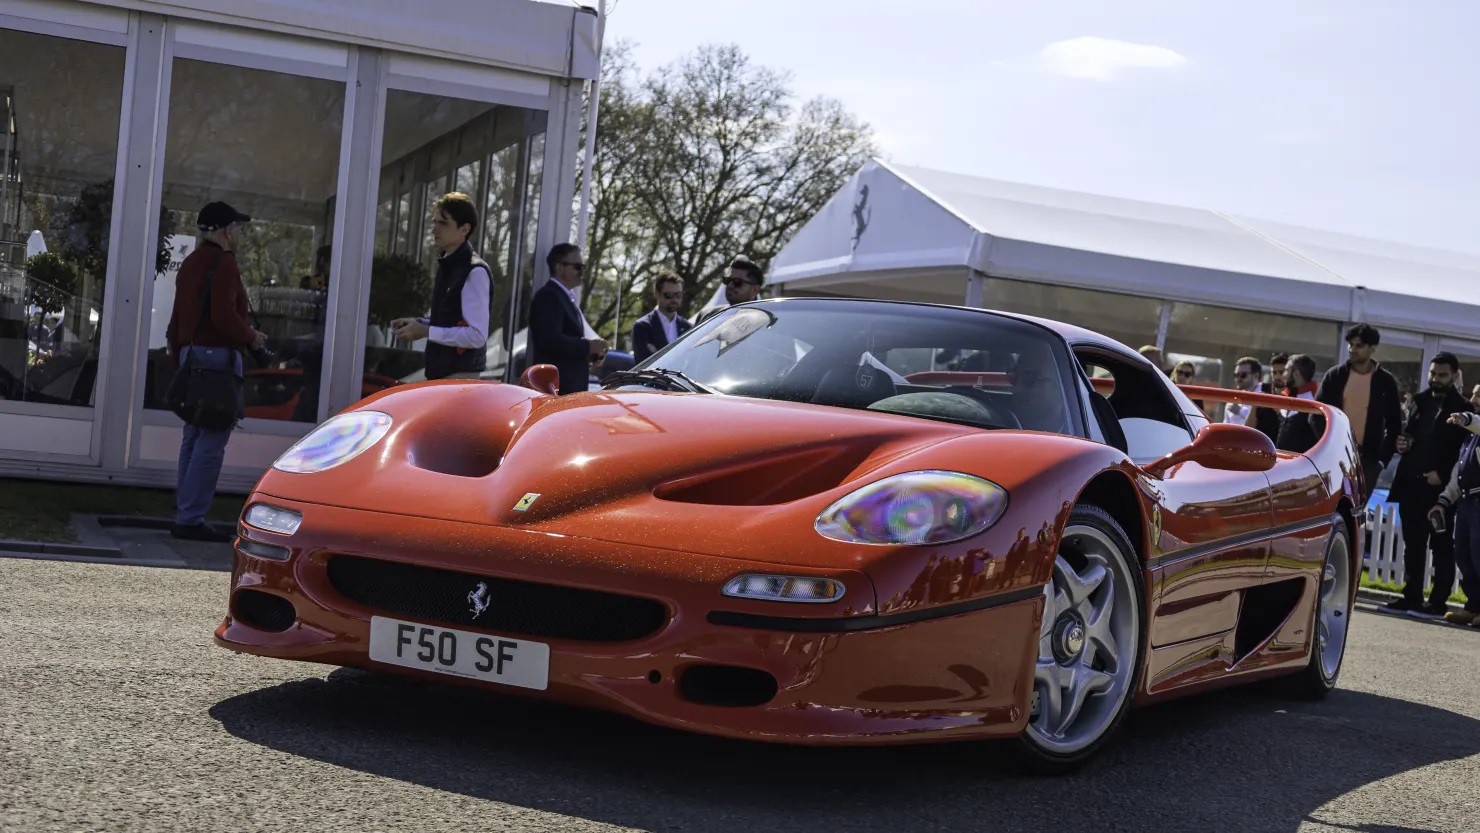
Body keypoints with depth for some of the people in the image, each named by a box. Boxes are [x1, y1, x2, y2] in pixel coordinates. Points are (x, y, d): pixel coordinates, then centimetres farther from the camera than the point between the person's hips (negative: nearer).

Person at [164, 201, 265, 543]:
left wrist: (179, 357, 26)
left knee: (194, 438, 13)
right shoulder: (223, 263, -11)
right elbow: (223, 315, -21)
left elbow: (176, 320, 22)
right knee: (212, 442, -9)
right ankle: (191, 519, -11)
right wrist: (252, 337, -6)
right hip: (218, 354, -10)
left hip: (191, 352, 10)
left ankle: (184, 516, 16)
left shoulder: (190, 263, 20)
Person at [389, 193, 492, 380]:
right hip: (441, 371, 10)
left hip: (460, 373, -10)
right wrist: (418, 323, 5)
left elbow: (477, 335, -21)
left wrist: (426, 331, -20)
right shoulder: (447, 266, 12)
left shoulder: (475, 272, -16)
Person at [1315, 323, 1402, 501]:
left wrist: (1383, 459, -2)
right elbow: (1318, 414, 5)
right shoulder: (1334, 376, 5)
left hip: (1367, 459, -1)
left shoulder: (1386, 381, 3)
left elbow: (1394, 424, 6)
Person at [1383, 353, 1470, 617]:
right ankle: (1411, 597, 16)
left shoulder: (1461, 409, -3)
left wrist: (1442, 475, -16)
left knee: (1441, 546, 0)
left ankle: (1438, 602, 1)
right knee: (1413, 544, 10)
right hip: (1411, 484, 6)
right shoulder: (1420, 401, 14)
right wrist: (1403, 443, 1)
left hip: (1440, 487, -6)